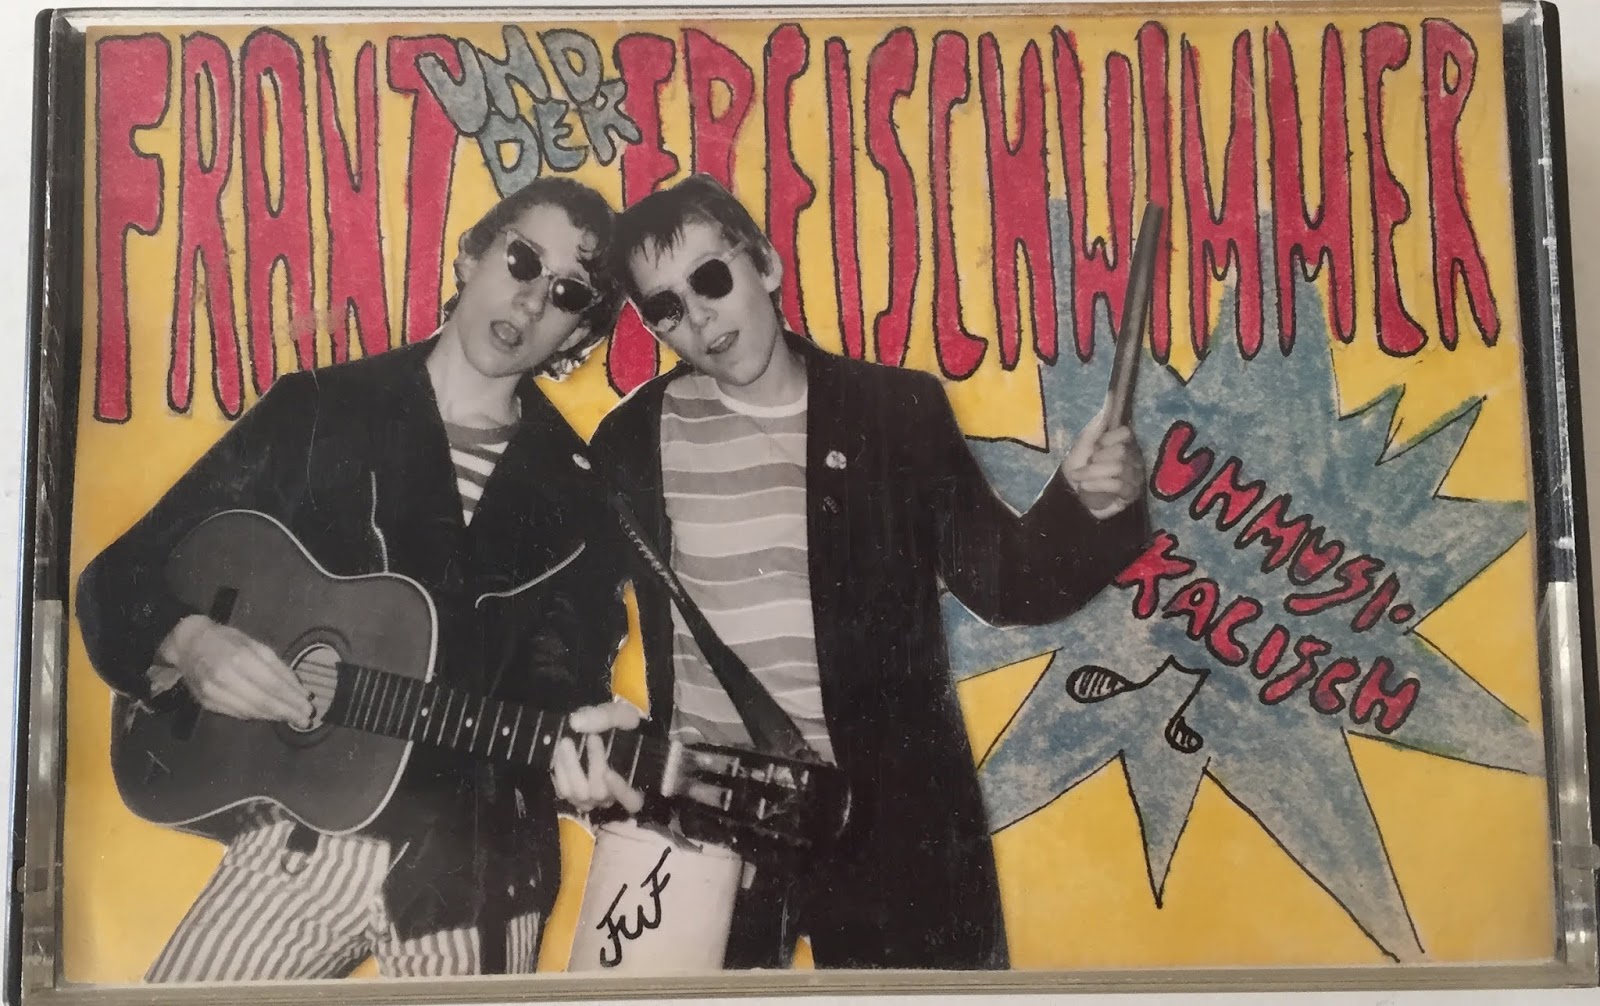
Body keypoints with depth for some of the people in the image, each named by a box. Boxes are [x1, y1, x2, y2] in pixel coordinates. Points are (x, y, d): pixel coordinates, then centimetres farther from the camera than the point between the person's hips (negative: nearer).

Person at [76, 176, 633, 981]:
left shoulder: (578, 493, 3)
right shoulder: (315, 412, 1)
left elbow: (566, 682, 4)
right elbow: (122, 576, 3)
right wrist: (186, 642, -19)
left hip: (476, 866, 1)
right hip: (297, 837, 0)